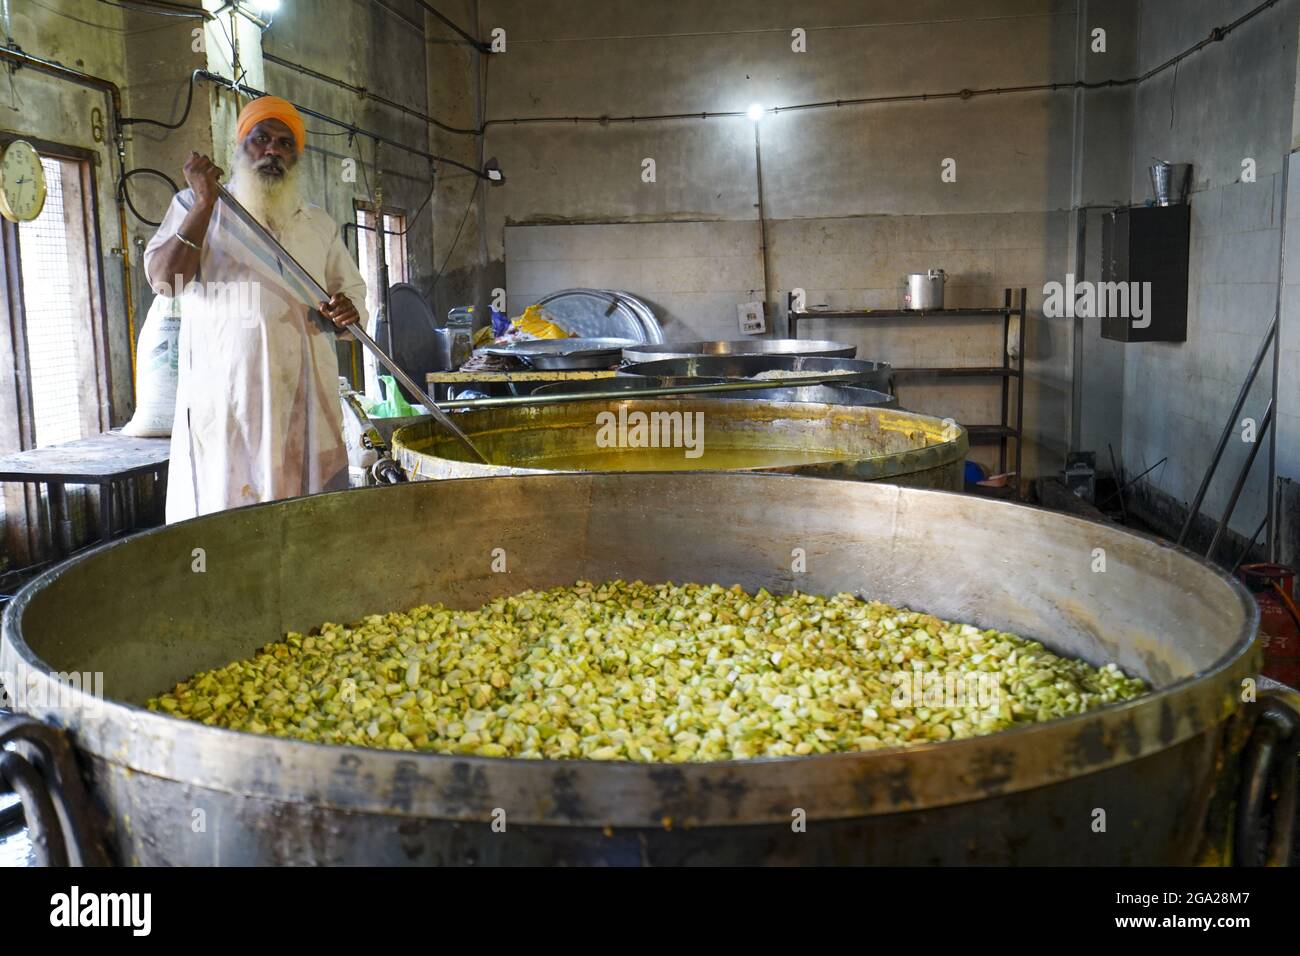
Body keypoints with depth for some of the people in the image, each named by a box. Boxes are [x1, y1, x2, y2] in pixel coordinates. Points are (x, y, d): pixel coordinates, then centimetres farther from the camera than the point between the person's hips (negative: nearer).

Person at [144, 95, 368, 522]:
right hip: (224, 398, -2)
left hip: (306, 398, 3)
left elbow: (353, 289, 23)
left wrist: (347, 310, -2)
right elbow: (165, 279, -4)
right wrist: (205, 203, -11)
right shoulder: (195, 207, 10)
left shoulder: (318, 222, 18)